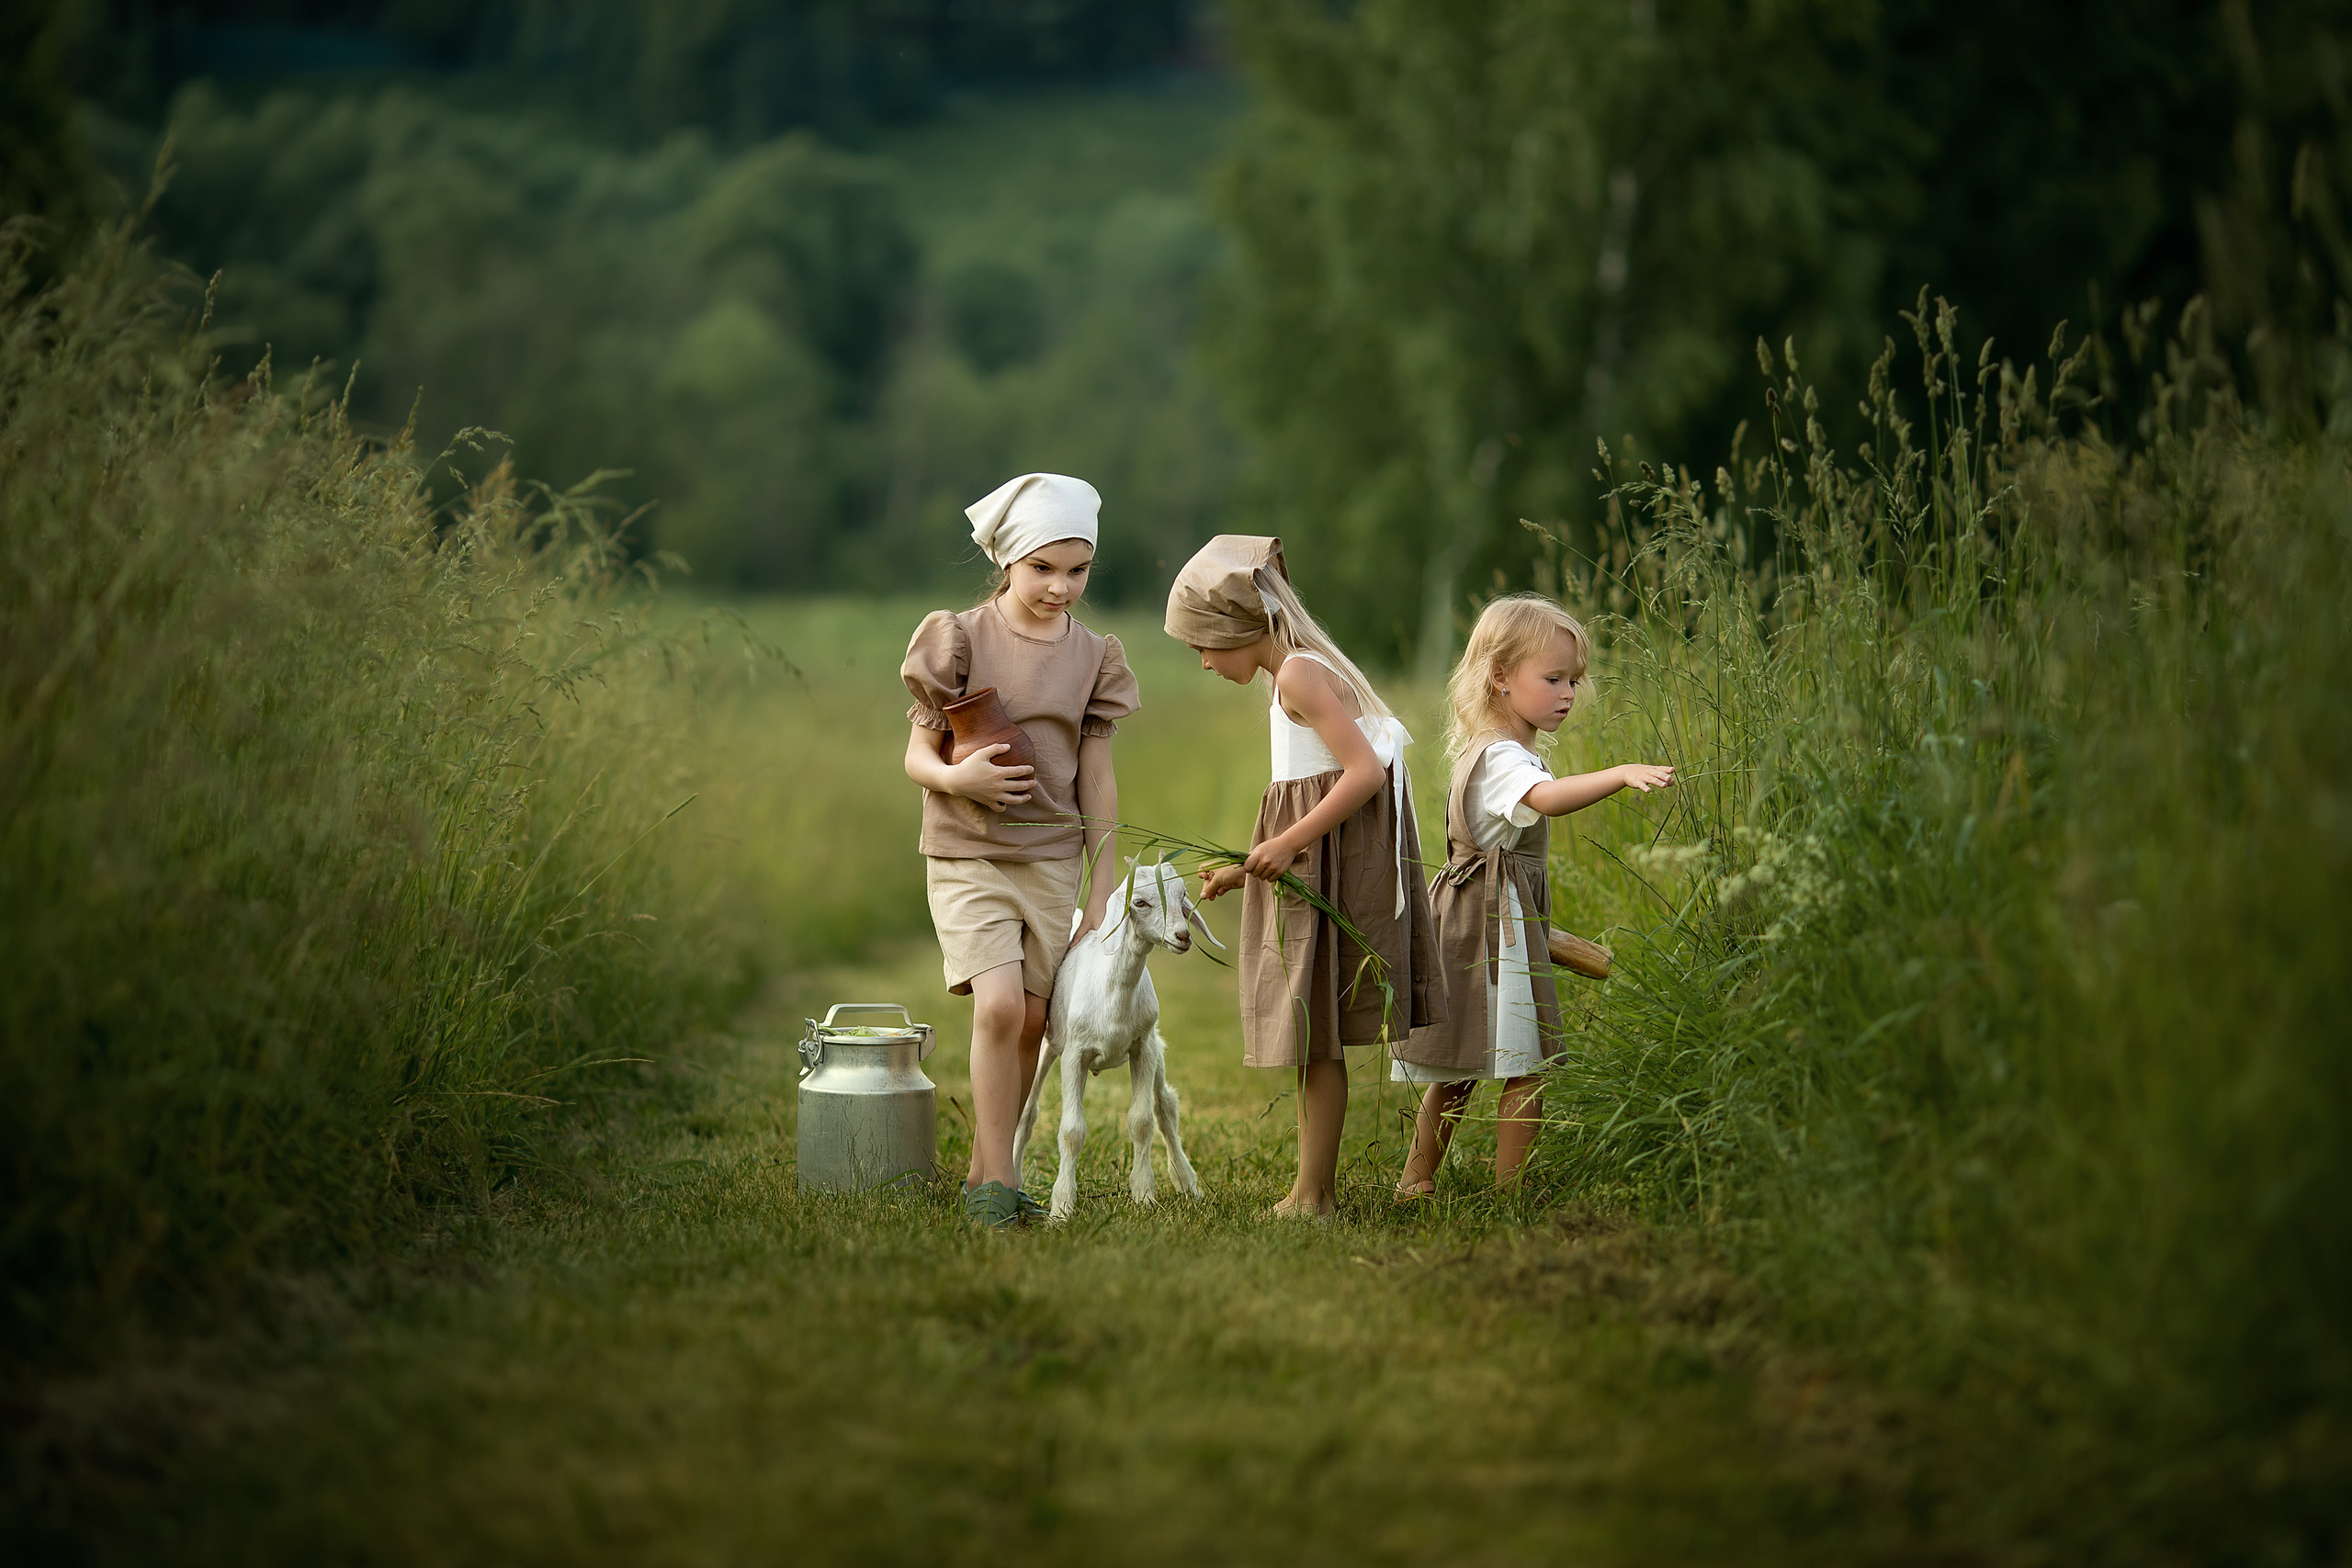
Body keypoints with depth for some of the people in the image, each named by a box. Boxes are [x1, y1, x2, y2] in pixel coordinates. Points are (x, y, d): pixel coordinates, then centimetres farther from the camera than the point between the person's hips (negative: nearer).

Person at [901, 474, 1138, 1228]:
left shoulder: (1092, 657, 4)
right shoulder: (962, 639, -6)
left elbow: (1096, 779, 8)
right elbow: (918, 752, -1)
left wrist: (1103, 895, 7)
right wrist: (956, 777, -25)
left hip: (1051, 858, 4)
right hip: (967, 855, -4)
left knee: (1033, 1021, 4)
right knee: (999, 1002, -19)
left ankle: (984, 1172, 20)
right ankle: (998, 1178, -9)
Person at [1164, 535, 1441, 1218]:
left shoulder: (1299, 674, -14)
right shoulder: (1299, 677, 17)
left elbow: (1367, 771, -23)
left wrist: (1287, 843, -20)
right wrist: (1245, 872, 17)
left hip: (1331, 872, -10)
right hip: (1309, 874, 10)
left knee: (1316, 1036, -5)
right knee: (1312, 1038, 12)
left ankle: (1312, 1195, -1)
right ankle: (1317, 1188, 17)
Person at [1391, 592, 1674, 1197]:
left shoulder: (1486, 751, 17)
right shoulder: (1501, 756, -18)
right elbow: (1546, 798, -39)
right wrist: (1620, 775, -52)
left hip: (1474, 920, 10)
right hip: (1499, 924, -10)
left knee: (1459, 1066, 16)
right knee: (1526, 1065, -7)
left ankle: (1417, 1179, 22)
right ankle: (1513, 1188, -4)